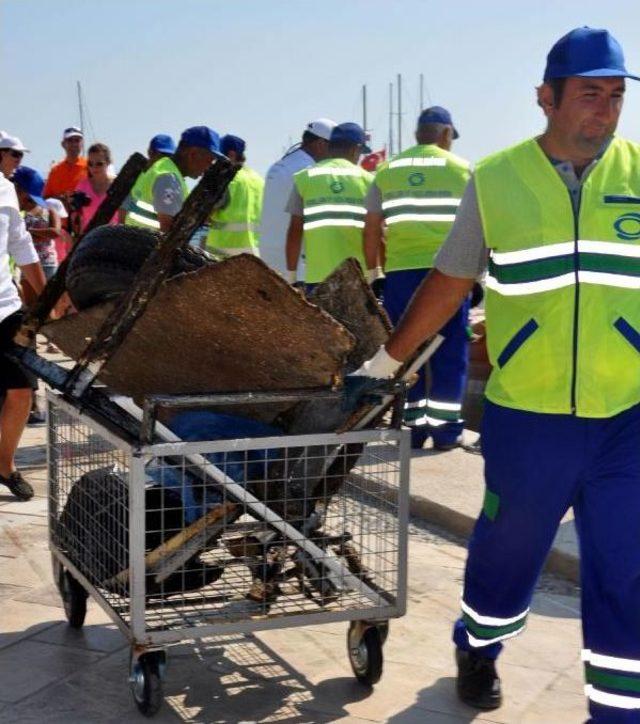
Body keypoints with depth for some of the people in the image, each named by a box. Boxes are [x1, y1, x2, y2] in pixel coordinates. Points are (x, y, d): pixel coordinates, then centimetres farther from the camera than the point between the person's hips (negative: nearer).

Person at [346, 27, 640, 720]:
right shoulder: (495, 180, 0)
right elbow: (448, 284, 7)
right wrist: (381, 364, 10)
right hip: (527, 416, 0)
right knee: (506, 551, 17)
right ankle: (477, 649, 45)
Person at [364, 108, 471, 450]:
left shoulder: (387, 171, 10)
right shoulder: (461, 169, 4)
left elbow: (371, 228, 9)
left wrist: (371, 271, 17)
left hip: (400, 270, 2)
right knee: (449, 351, 6)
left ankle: (412, 423, 12)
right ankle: (445, 427, 7)